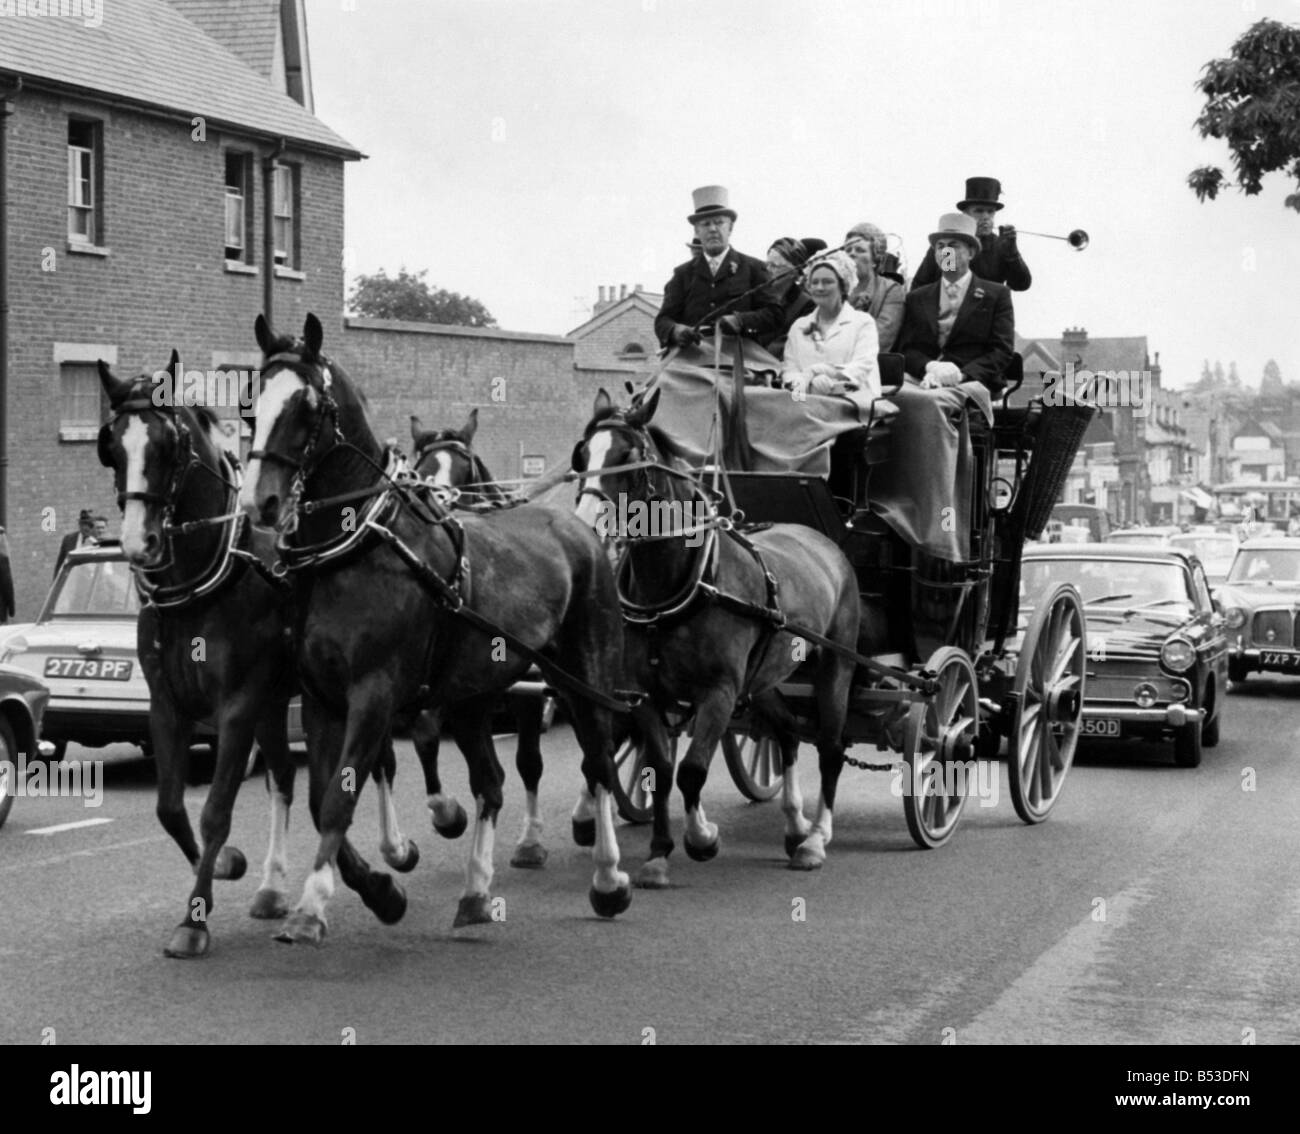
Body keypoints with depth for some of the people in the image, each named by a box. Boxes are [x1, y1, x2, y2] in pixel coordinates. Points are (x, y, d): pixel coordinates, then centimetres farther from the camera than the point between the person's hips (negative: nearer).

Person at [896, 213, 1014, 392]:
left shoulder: (996, 295, 11)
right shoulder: (917, 298, 20)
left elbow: (1002, 350, 2)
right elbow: (907, 350, 11)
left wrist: (962, 374, -14)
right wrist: (930, 367, -13)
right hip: (927, 383, 3)